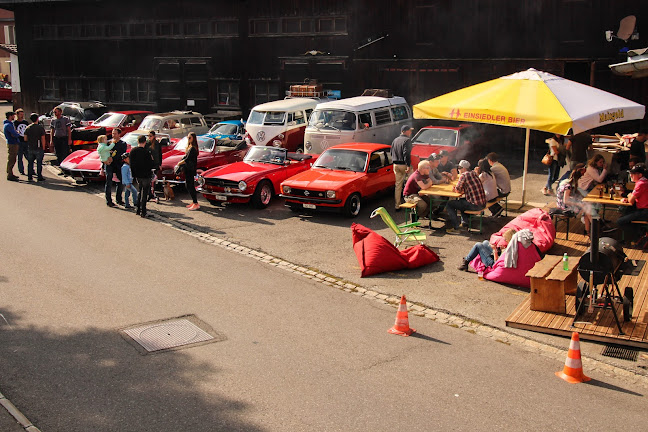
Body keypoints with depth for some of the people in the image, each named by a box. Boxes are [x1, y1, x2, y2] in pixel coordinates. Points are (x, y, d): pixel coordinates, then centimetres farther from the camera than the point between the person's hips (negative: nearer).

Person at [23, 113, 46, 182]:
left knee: (30, 163, 12)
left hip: (30, 148, 4)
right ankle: (39, 177, 2)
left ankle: (30, 176, 14)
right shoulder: (41, 128, -8)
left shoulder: (28, 128, 3)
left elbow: (25, 139, 4)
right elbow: (43, 139, -10)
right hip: (39, 148, -4)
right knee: (39, 163, 2)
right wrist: (43, 148, -2)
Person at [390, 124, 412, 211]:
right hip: (404, 165, -7)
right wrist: (408, 165, -22)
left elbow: (392, 153, 18)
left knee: (398, 185, 8)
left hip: (396, 165, 7)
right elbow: (406, 154, -20)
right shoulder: (407, 140, -11)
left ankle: (397, 206, 7)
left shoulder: (395, 140, 13)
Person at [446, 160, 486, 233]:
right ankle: (465, 221, 34)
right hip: (482, 203, 9)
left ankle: (455, 227, -4)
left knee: (449, 204, -1)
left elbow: (458, 190, -9)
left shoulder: (464, 175, -11)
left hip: (475, 205, -9)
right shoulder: (474, 173, 14)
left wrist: (455, 189, 13)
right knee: (461, 200, 34)